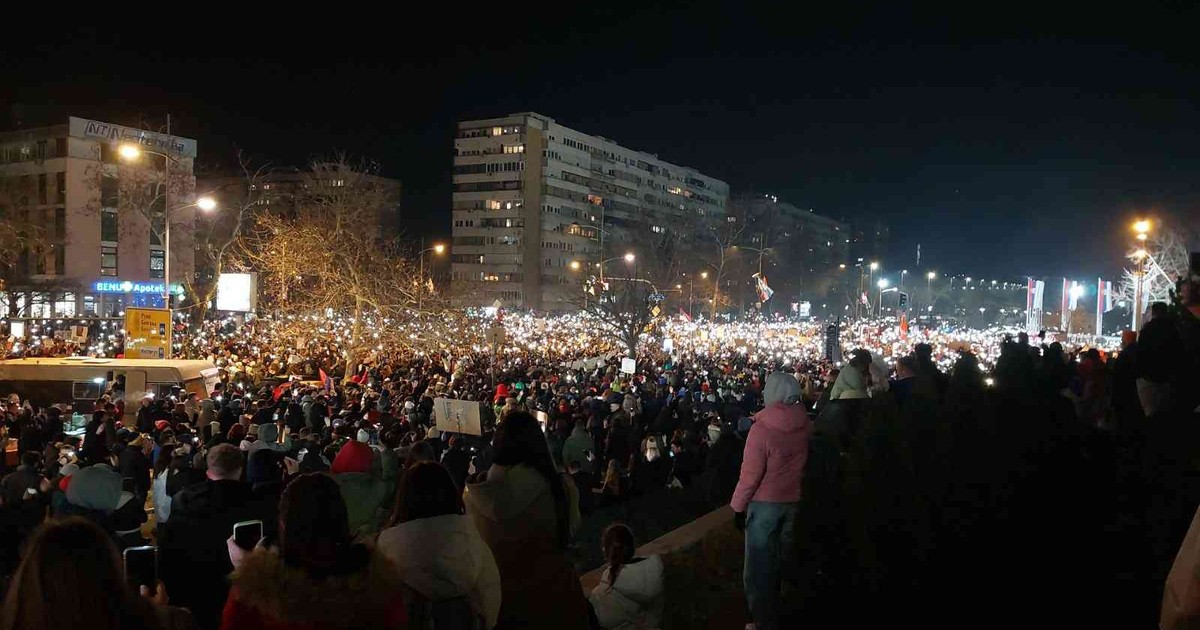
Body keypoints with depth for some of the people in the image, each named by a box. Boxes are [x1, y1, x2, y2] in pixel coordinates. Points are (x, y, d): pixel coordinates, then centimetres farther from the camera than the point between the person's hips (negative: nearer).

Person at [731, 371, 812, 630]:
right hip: (794, 502, 6)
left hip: (765, 503, -6)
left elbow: (751, 474, -17)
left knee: (760, 567, 7)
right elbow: (805, 463, 4)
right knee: (783, 562, 21)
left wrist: (738, 506, -7)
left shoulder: (762, 428, -21)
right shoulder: (806, 425, -7)